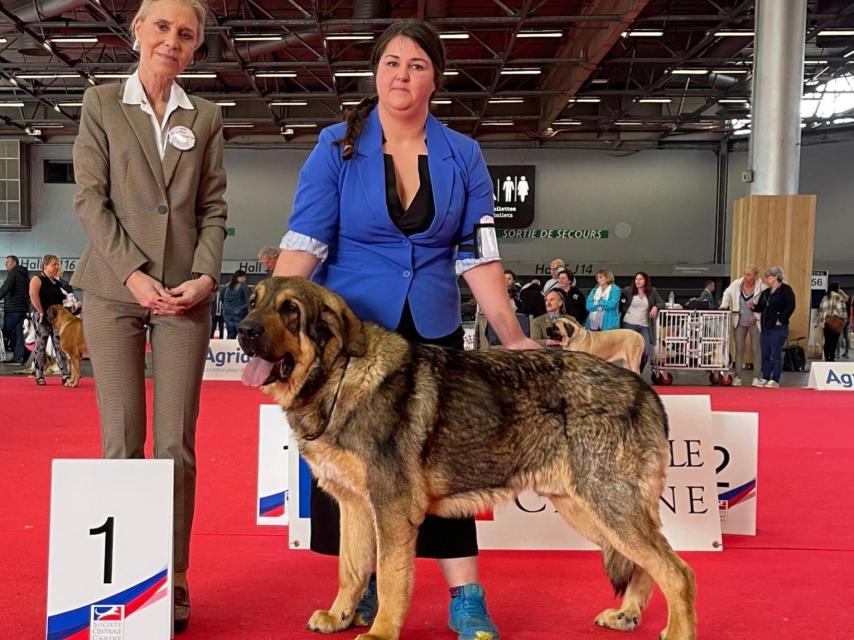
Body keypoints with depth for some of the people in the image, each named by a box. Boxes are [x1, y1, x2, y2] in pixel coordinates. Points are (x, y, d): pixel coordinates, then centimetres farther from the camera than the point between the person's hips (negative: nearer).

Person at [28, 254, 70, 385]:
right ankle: (39, 376, 4)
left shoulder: (57, 282, 17)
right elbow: (33, 296, -18)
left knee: (60, 347, 1)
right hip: (43, 318, -6)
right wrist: (41, 312, -20)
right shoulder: (38, 279, -4)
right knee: (40, 347, -1)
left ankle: (65, 376, -1)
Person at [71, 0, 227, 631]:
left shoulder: (205, 116, 12)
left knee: (176, 443, 0)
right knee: (123, 440, 0)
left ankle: (173, 581, 8)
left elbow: (213, 209, 9)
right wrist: (133, 274, -11)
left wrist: (205, 276, -7)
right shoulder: (102, 103, 7)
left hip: (186, 294, 1)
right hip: (115, 290, -1)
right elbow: (91, 197, 0)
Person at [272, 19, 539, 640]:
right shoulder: (337, 147, -2)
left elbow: (478, 255, 0)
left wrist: (512, 335, -9)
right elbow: (303, 243, -10)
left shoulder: (462, 157, 3)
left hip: (433, 333, 1)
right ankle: (366, 589, 22)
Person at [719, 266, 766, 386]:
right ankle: (737, 377, 10)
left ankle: (756, 378, 8)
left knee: (756, 349, 2)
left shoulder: (761, 288, -15)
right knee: (739, 349, 5)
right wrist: (724, 306, 0)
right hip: (740, 322, 3)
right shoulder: (736, 284, -4)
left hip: (755, 322, -3)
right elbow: (727, 293, 13)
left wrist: (756, 316, -17)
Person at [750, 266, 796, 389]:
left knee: (776, 354, -6)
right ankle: (765, 378, 16)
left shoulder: (785, 289, -5)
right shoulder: (765, 292, 18)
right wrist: (753, 306, -2)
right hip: (765, 328, 8)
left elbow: (790, 306, -13)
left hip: (778, 328, -8)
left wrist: (781, 320, -16)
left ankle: (775, 380, -2)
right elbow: (760, 308, 19)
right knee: (765, 354, 9)